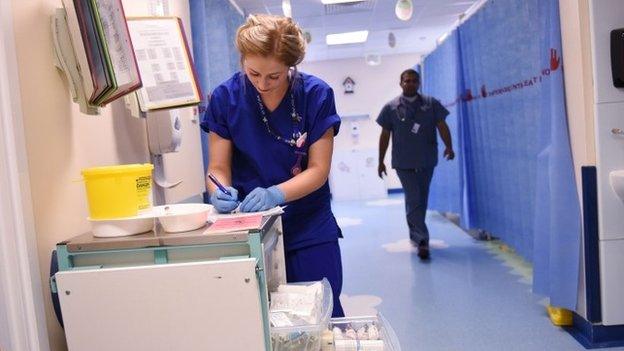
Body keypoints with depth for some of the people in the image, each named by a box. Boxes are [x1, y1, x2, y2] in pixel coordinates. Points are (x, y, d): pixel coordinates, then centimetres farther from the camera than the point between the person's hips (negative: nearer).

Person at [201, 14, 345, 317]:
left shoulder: (316, 95, -10)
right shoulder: (225, 97, -7)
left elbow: (318, 170, -10)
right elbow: (218, 169, -2)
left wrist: (275, 195, -27)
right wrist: (220, 193, -25)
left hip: (310, 228, 0)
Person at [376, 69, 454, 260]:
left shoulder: (431, 104, 5)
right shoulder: (391, 107, 2)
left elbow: (442, 125, -2)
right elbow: (385, 135, 5)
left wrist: (448, 146, -20)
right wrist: (381, 161, 6)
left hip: (426, 160, 3)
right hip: (403, 162, -2)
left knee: (421, 200, 13)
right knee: (414, 200, -7)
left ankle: (415, 234, 30)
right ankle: (421, 240, -9)